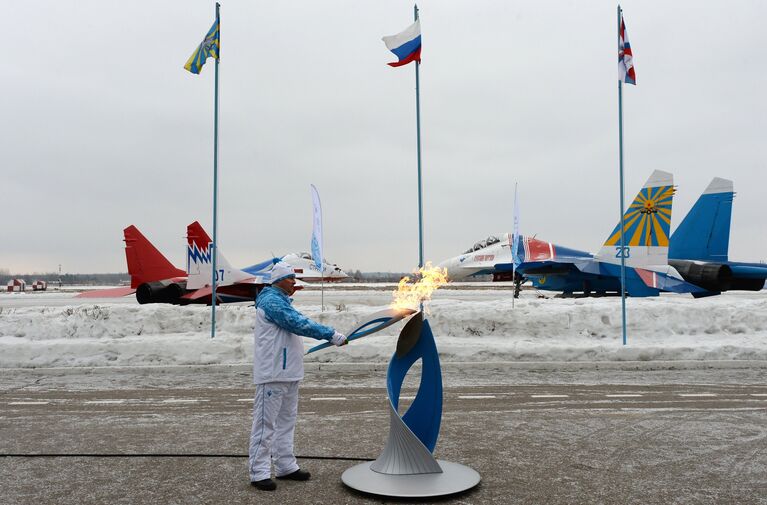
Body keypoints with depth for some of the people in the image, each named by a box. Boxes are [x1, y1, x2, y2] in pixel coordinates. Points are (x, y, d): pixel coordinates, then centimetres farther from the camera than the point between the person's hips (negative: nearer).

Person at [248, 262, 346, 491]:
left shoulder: (282, 301, 19)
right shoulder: (271, 302, -15)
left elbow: (298, 324, 18)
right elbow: (299, 324, -22)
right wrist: (332, 335, -21)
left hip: (288, 373, 11)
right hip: (272, 374, -11)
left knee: (286, 421, 15)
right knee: (266, 423, -5)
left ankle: (286, 465, 23)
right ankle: (259, 471, 2)